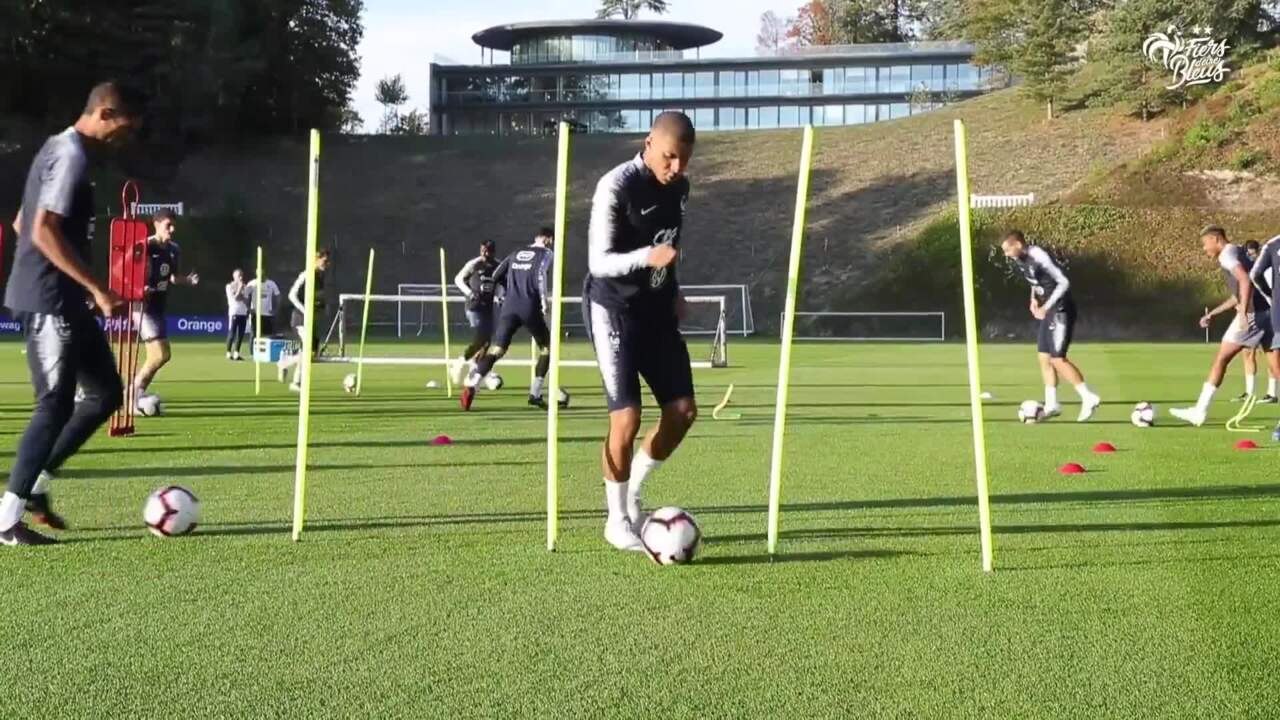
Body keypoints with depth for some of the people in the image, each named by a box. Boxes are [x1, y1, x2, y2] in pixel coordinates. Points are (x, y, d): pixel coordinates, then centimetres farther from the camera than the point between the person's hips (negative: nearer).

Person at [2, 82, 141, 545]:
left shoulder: (59, 148, 16)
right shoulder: (72, 157, -16)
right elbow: (44, 231, -25)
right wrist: (97, 289, -23)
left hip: (61, 299, 10)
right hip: (50, 300, -10)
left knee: (107, 392, 12)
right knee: (56, 406, -6)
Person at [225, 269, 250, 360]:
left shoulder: (245, 287, 13)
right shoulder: (229, 286, -1)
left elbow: (246, 300, 12)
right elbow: (235, 298, -11)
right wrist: (240, 288, -10)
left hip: (243, 313, 5)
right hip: (234, 312, -5)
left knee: (241, 334, 2)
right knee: (232, 333, -5)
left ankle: (236, 353, 9)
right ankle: (229, 353, 2)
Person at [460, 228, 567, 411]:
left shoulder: (517, 253, 22)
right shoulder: (546, 254, 6)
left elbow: (496, 276, 20)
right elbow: (540, 276, -13)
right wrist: (544, 301, -9)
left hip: (509, 307, 4)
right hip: (530, 309, -4)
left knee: (496, 349, -4)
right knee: (547, 347, 16)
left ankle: (472, 384, -26)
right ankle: (535, 394, 11)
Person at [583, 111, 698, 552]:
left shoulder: (680, 186, 5)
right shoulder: (616, 186, -18)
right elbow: (598, 261, -19)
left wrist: (674, 291, 11)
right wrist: (646, 257, -35)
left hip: (657, 309, 7)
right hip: (613, 310, -7)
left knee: (683, 410, 3)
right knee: (627, 415, -11)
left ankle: (631, 494, 23)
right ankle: (617, 520, 7)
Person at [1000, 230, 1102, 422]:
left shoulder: (1039, 257, -22)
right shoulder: (1019, 260, 5)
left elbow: (1064, 282, -21)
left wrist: (1045, 307, -22)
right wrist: (1034, 298, 7)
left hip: (1061, 310, -9)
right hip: (1049, 311, 9)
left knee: (1057, 359, -11)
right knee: (1044, 357, 9)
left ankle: (1089, 398, -5)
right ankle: (1052, 405, 14)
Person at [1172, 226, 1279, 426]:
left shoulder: (1228, 254, -4)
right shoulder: (1237, 253, 25)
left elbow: (1246, 281, -22)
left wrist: (1243, 312, -28)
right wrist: (1212, 313, 33)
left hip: (1253, 314, -9)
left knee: (1221, 359, -1)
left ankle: (1199, 412, 3)